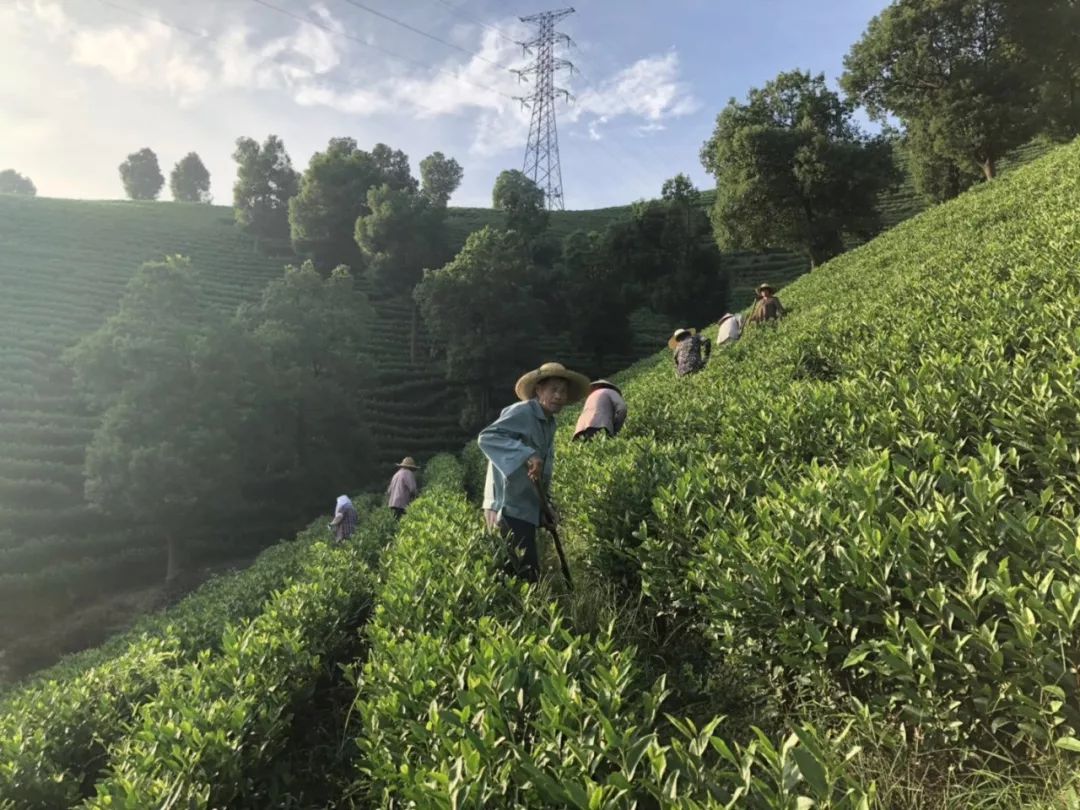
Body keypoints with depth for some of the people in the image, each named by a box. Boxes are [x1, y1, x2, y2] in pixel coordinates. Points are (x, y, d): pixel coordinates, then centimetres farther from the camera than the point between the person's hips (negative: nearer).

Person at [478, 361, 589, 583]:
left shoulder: (549, 424, 15)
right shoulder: (522, 412, -12)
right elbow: (486, 437, -26)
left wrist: (546, 505, 9)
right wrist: (527, 455, -34)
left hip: (528, 508, 9)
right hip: (509, 506, -9)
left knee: (517, 573, 14)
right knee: (527, 573, -12)